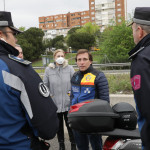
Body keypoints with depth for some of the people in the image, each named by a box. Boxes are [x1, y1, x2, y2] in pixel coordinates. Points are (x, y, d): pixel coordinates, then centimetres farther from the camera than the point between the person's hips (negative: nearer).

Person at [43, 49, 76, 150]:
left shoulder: (69, 68, -1)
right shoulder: (48, 70, 3)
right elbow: (45, 86, 7)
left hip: (68, 103, -2)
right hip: (55, 103, 2)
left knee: (70, 124, 4)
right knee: (58, 125, 15)